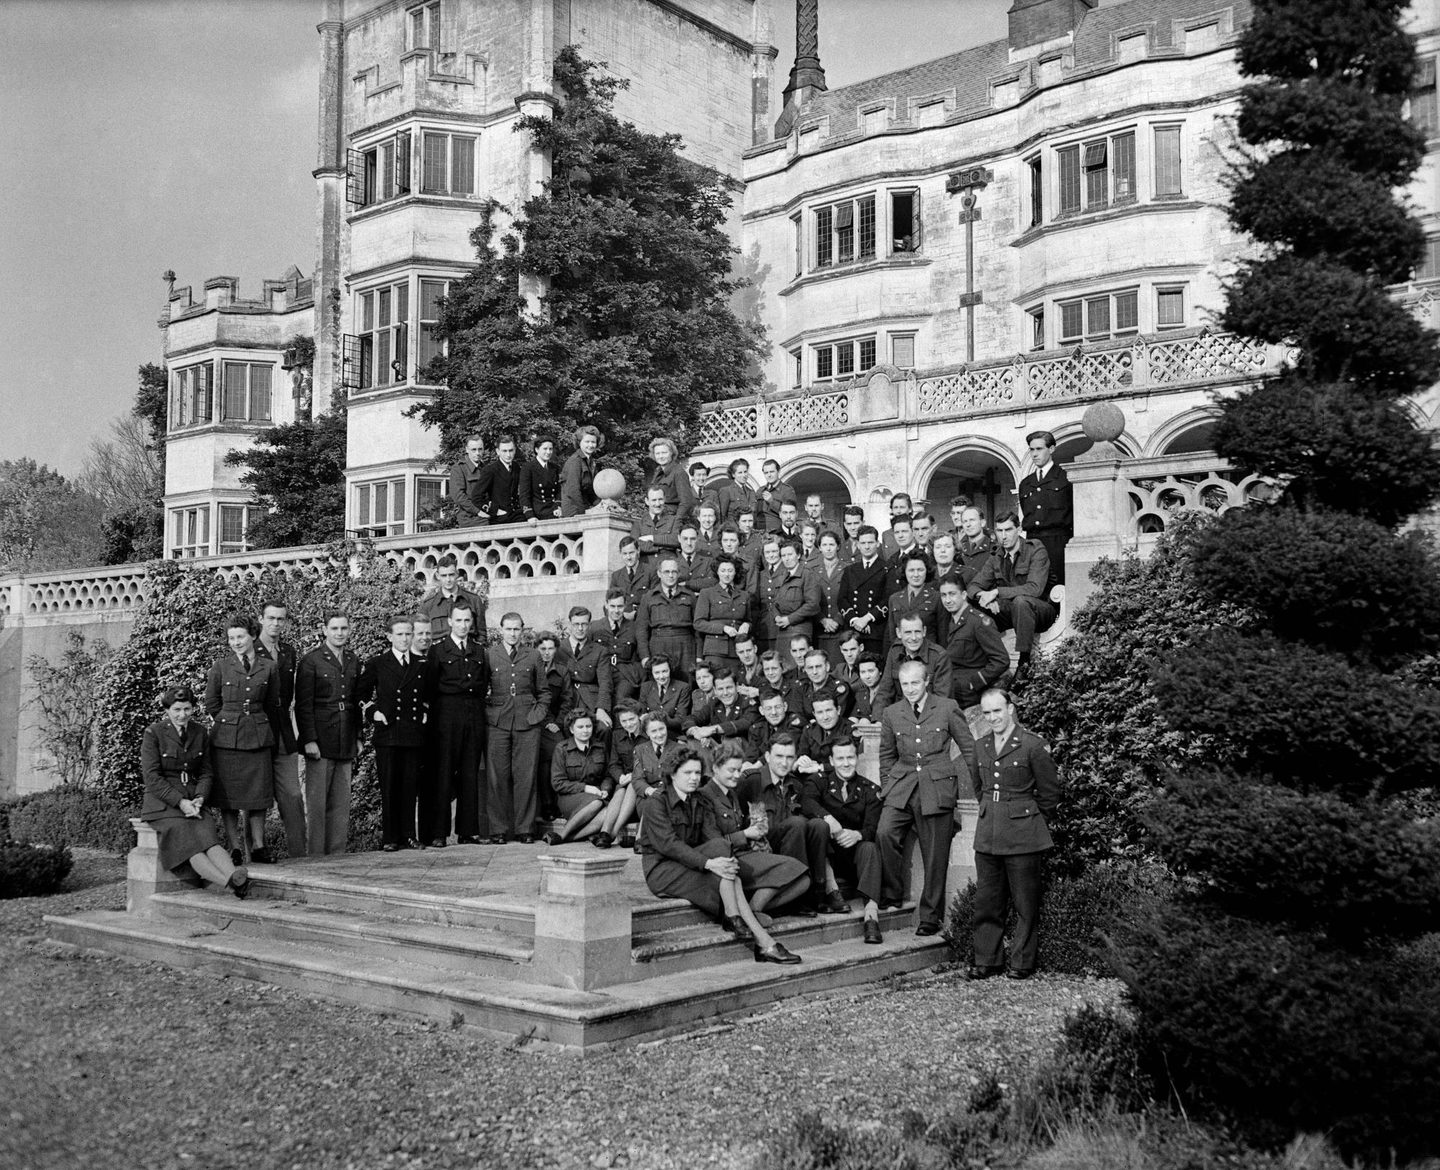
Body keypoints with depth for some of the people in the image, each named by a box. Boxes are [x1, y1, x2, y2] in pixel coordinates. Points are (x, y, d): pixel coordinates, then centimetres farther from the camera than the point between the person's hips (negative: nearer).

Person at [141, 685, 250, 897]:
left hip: (192, 802, 4)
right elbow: (152, 778, -7)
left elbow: (206, 773, 14)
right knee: (186, 839, -31)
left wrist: (199, 799, -6)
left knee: (207, 834, -28)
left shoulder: (200, 733, 12)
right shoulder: (153, 733, -2)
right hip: (161, 804, -4)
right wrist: (180, 801, -16)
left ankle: (234, 878, -55)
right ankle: (233, 886, -53)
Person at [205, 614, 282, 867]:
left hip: (259, 738, 1)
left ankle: (258, 847, 11)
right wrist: (232, 721, 8)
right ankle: (235, 848, 9)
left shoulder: (268, 667, 4)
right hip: (226, 739, -1)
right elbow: (211, 704, 7)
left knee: (258, 796, 4)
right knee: (228, 797, 2)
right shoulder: (221, 665, 1)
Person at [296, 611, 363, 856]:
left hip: (346, 742, 5)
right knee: (316, 801, 0)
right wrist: (309, 740, -13)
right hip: (320, 741, -5)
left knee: (341, 802, 8)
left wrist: (358, 736, 14)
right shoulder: (311, 661, -5)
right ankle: (316, 853, 6)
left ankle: (337, 852, 15)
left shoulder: (353, 660, 12)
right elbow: (303, 705, -8)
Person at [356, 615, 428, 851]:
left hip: (415, 735, 2)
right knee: (388, 788, -1)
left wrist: (425, 715, 11)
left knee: (411, 788, 4)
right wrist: (372, 712, -1)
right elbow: (360, 693, 12)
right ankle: (389, 838, 4)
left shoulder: (422, 665, 12)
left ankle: (409, 836, 11)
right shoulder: (376, 664, 4)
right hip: (387, 734, -2)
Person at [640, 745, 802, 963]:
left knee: (719, 845, -23)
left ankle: (732, 916, -27)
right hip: (661, 869, -7)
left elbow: (703, 841, 9)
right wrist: (708, 863, -31)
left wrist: (724, 860, -15)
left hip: (686, 863, 7)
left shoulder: (698, 804, 16)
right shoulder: (657, 802, -9)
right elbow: (667, 843, -21)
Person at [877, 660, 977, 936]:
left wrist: (965, 781, 3)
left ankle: (930, 917, 12)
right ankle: (891, 894, -3)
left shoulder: (947, 708, 1)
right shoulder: (892, 713, 10)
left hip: (937, 788, -2)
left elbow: (968, 748, 7)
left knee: (935, 856, 0)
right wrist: (887, 786, 11)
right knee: (885, 833, -21)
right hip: (902, 787, 2)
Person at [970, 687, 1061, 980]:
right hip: (987, 836, 5)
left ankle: (1022, 963, 12)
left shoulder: (1033, 745, -9)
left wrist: (1028, 819, 5)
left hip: (1023, 836, -5)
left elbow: (1050, 793, -3)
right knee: (986, 902, 8)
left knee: (1025, 904, 2)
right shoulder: (980, 747, 10)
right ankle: (986, 960, 17)